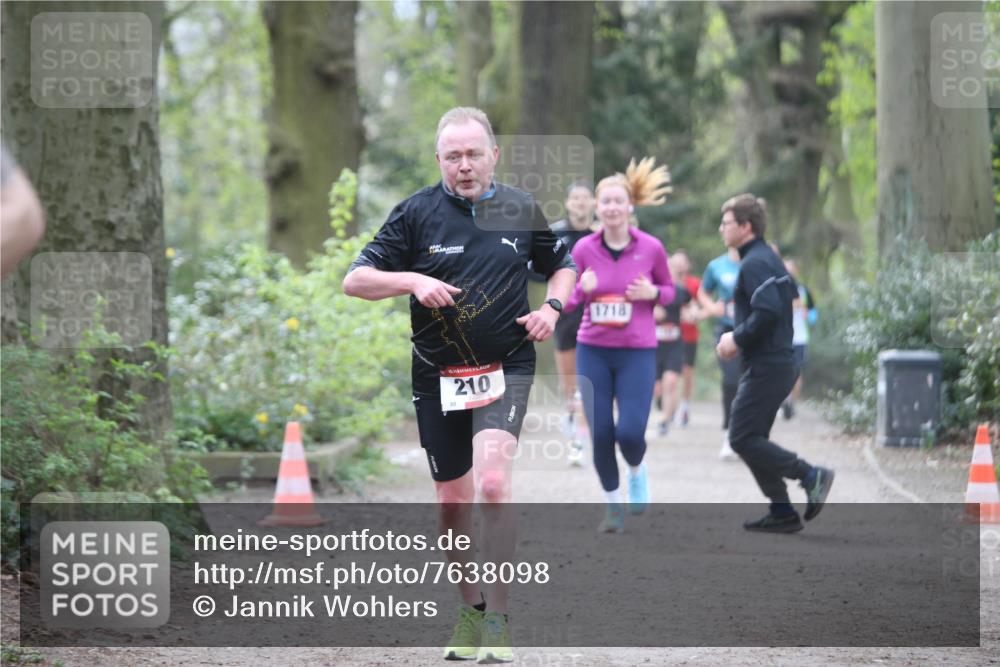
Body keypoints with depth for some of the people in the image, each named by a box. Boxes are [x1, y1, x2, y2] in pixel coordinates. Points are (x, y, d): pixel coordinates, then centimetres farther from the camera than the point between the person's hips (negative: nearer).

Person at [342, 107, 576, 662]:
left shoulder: (521, 210, 4)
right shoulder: (416, 212, -2)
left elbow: (562, 265, 22)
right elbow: (355, 280, -4)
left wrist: (551, 308, 2)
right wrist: (412, 280, -20)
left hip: (505, 369, -1)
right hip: (437, 376, 1)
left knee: (492, 480, -21)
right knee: (453, 500, 9)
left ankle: (498, 618, -16)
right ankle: (470, 610, 28)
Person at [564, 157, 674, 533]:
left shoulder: (651, 248, -4)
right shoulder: (584, 249, -2)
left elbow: (670, 290, 11)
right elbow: (567, 301, 5)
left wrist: (652, 293, -12)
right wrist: (582, 290, -17)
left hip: (638, 352, -1)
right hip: (593, 351, 1)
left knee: (630, 432, -12)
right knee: (600, 433, -1)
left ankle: (637, 472, 25)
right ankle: (613, 505, 19)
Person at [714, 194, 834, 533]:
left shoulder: (754, 264, -15)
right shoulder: (769, 258, 17)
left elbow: (767, 312, -27)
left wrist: (737, 339, -13)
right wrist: (739, 337, 15)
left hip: (766, 366, -10)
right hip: (781, 362, 10)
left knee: (742, 438, -7)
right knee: (754, 439, 13)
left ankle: (810, 475, -9)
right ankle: (782, 513, 12)